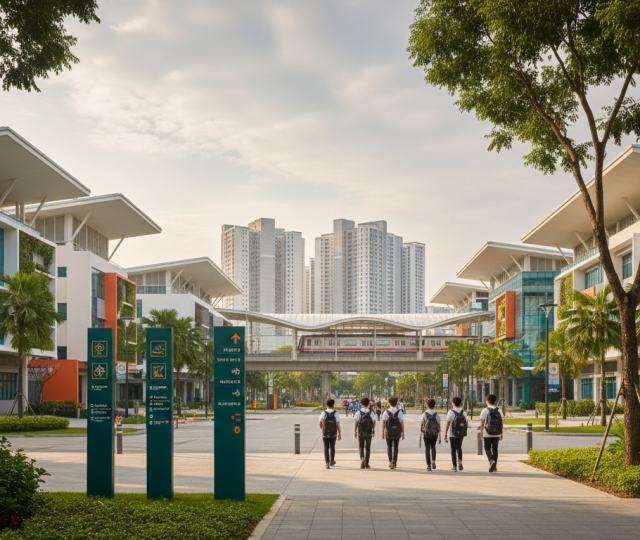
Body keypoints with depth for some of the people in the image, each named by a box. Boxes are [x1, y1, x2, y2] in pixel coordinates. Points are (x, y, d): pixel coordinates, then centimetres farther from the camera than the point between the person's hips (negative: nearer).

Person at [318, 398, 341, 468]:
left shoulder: (323, 413, -8)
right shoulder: (336, 413, -9)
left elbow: (320, 423, -4)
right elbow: (338, 424, -10)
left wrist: (322, 428, 18)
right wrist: (339, 434, -3)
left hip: (325, 434, 0)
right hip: (333, 434, 0)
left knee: (326, 448, 6)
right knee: (332, 447, 19)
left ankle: (327, 463, -7)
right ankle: (332, 462, 32)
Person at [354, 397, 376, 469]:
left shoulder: (359, 412, -7)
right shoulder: (371, 412, -4)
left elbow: (356, 422, -6)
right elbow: (374, 422, -2)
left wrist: (355, 431, 5)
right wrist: (373, 430, 12)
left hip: (360, 433, -1)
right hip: (369, 433, 1)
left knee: (361, 447, 11)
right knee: (368, 448, 11)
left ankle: (362, 458, -17)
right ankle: (366, 464, 13)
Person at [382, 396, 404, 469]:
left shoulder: (386, 412, -7)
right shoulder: (399, 412, -7)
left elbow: (383, 423, -6)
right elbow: (402, 423, -8)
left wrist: (383, 433, 2)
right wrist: (403, 433, -2)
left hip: (388, 433, 0)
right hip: (397, 433, 0)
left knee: (389, 447, 14)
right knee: (395, 447, 11)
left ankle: (390, 461, 2)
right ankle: (394, 462, 7)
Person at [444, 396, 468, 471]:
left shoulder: (451, 412, -9)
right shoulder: (463, 412, 1)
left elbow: (448, 424, -11)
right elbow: (467, 423, 6)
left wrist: (445, 434, -6)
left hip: (452, 434, -3)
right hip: (461, 434, 3)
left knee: (453, 449, 6)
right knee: (459, 448, 19)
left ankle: (454, 466, 4)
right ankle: (460, 461, -3)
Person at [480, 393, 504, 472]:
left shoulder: (485, 410, -8)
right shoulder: (499, 410, 3)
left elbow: (482, 423, -7)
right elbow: (501, 422, 3)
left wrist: (481, 433, 3)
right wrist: (501, 434, 9)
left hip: (487, 434, -3)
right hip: (497, 433, 3)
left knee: (487, 448, 9)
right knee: (495, 449, 12)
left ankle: (491, 461, -18)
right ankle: (494, 467, 13)